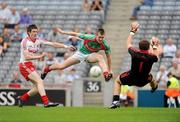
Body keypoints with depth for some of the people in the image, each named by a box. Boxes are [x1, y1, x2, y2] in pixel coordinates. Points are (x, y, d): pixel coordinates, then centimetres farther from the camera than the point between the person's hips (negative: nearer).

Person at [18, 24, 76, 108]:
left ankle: (22, 98, 21)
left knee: (38, 87, 6)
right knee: (39, 81, -21)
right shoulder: (25, 41, -11)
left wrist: (66, 46, -7)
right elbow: (27, 57, -20)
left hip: (31, 65, 8)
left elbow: (52, 44, 1)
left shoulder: (38, 41, 8)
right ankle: (46, 102, -30)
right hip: (25, 65, -8)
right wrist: (40, 56, -20)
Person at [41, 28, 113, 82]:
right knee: (61, 66, 2)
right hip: (81, 53, 0)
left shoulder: (105, 45, -25)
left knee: (100, 57, -36)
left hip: (90, 55, 0)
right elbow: (76, 34, -18)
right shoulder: (89, 38, -31)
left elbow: (109, 57, -9)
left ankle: (106, 75, -45)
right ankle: (47, 69, 30)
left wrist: (110, 70, -4)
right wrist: (63, 32, -9)